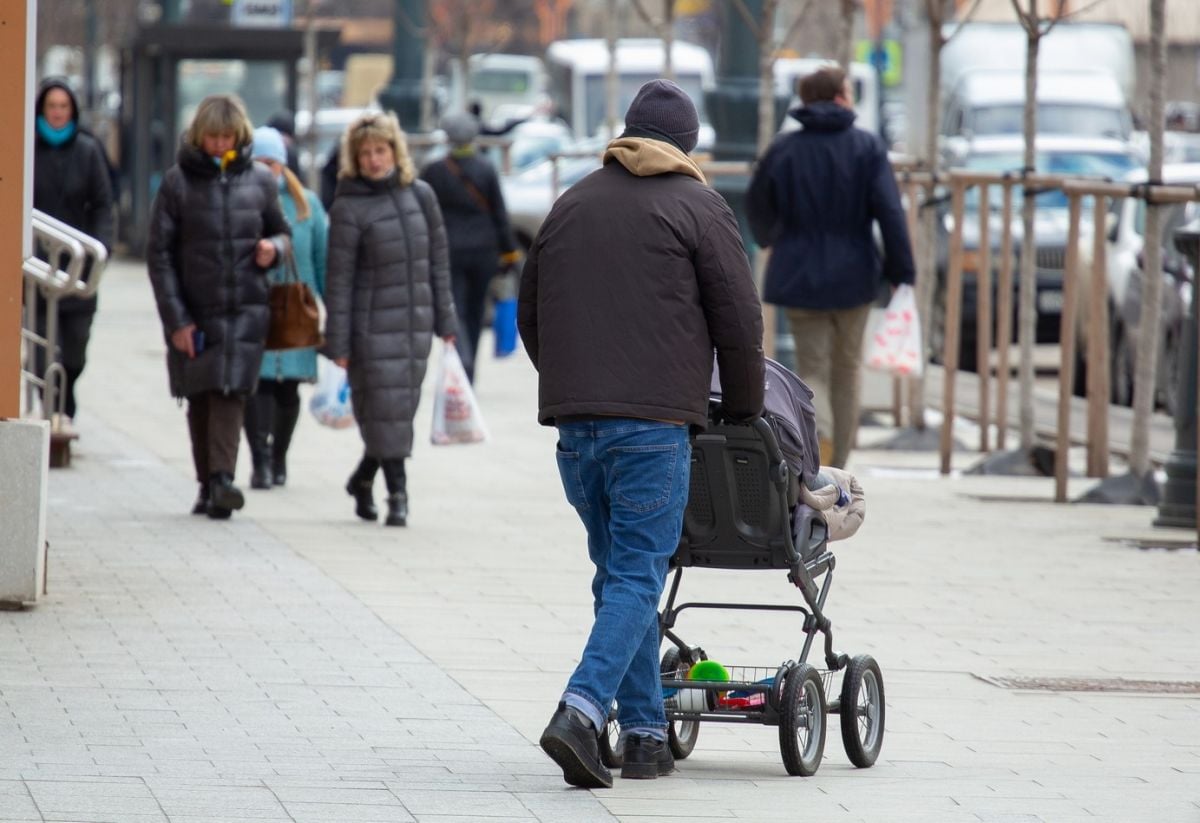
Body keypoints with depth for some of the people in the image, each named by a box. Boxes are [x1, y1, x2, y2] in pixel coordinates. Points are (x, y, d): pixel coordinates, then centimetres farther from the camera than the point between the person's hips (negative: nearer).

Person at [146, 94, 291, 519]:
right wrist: (176, 319, -7)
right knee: (200, 397, 7)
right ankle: (208, 484, 17)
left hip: (245, 308, 0)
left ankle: (221, 479, -19)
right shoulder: (178, 181, -1)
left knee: (231, 392, -13)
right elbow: (159, 253, -1)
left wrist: (274, 248, -7)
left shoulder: (260, 180, 5)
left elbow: (282, 231, 19)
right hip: (193, 310, 0)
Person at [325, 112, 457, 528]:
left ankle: (362, 479, 26)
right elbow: (338, 278, -6)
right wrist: (337, 341, -9)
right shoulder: (348, 208, -6)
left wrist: (445, 319, 9)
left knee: (403, 408, 7)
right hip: (373, 323, -4)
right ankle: (397, 494, -2)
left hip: (416, 321, 4)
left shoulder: (420, 195, 6)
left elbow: (438, 259, 12)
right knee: (383, 408, -7)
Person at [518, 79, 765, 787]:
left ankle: (648, 734, 13)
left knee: (619, 574, 14)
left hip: (573, 421, 5)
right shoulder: (697, 206, 1)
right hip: (653, 423, -5)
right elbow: (739, 322, -1)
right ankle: (582, 712, -24)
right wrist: (745, 412, 11)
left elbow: (530, 315, 22)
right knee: (638, 578, -6)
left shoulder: (572, 205, 17)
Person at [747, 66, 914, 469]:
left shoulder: (783, 150, -2)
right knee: (846, 369, 16)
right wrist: (901, 274, -7)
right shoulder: (867, 148, -7)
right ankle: (835, 470, 23)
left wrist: (771, 239, 37)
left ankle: (818, 438, -30)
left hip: (800, 279, 0)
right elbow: (890, 213, -14)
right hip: (853, 278, 0)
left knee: (812, 371, 3)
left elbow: (758, 206, 14)